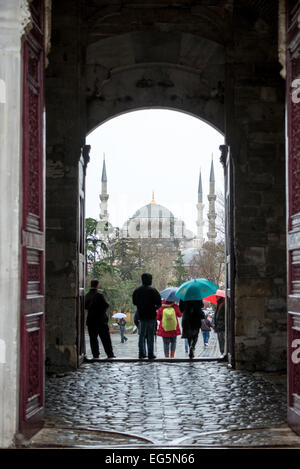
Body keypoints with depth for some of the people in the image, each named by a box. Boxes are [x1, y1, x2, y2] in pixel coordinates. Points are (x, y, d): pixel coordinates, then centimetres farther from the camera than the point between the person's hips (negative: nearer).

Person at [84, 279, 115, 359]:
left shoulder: (87, 296, 2)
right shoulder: (99, 295, -13)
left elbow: (85, 306, 10)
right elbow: (106, 305, -11)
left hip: (90, 320, 4)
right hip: (101, 319, -4)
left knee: (93, 338, 9)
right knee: (105, 338, 2)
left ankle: (95, 354, 5)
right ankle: (110, 354, 2)